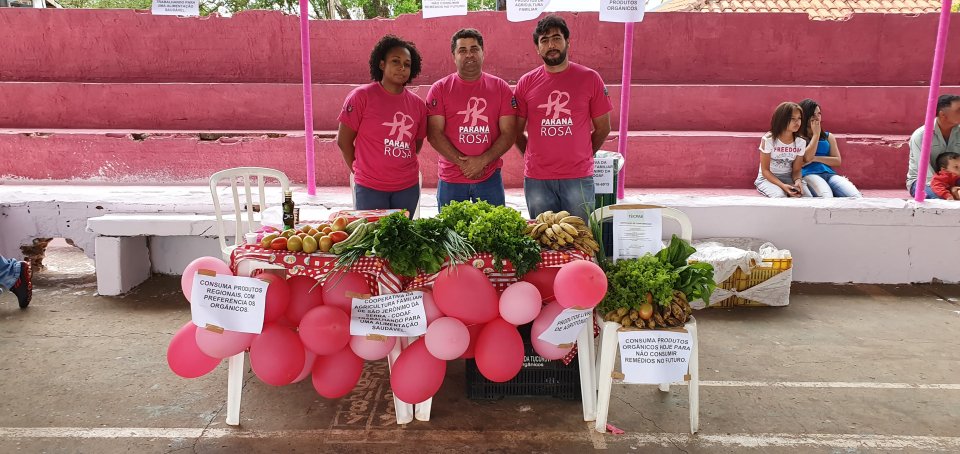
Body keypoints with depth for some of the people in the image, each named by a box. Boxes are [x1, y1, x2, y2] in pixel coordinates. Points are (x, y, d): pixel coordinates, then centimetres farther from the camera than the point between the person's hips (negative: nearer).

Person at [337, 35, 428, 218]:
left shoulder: (417, 104, 4)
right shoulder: (361, 96, -8)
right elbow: (344, 141, -3)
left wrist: (401, 165, 8)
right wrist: (361, 170, 5)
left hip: (408, 188, 4)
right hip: (370, 189, -4)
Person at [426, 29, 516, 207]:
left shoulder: (501, 87, 5)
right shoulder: (440, 89, 2)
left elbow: (509, 133, -1)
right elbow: (434, 134, -5)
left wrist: (482, 161, -12)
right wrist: (462, 163, -13)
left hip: (490, 178, 1)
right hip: (450, 179, -1)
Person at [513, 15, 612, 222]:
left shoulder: (590, 78, 0)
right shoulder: (526, 83, 4)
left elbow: (603, 128, 6)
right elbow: (517, 131, 11)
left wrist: (581, 156, 7)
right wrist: (533, 157, 5)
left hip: (578, 178, -1)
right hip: (536, 179, 1)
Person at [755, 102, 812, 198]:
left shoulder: (801, 142, -3)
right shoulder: (768, 139, -15)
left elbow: (796, 170, 3)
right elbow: (765, 170, -12)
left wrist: (798, 181, -22)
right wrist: (782, 185, -27)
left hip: (789, 178, 4)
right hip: (768, 178, -4)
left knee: (808, 198, -23)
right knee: (780, 196, -35)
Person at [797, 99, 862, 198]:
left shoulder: (828, 136, 25)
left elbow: (837, 161, 15)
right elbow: (807, 158, -6)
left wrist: (816, 158, -1)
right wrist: (816, 134, 4)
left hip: (829, 173, 5)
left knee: (856, 197, -27)